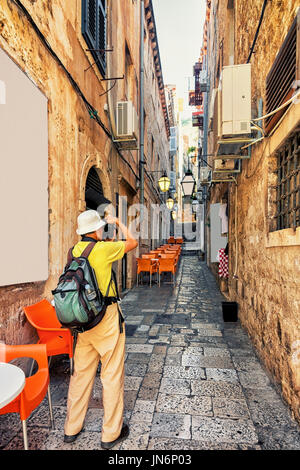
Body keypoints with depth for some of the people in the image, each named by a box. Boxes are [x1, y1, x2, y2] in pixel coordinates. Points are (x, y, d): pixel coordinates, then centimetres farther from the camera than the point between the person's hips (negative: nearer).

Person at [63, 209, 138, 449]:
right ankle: (111, 434, 26)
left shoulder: (74, 250, 1)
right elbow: (132, 242, -3)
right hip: (107, 317, -6)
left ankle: (72, 428, 38)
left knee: (81, 372, 21)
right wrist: (118, 222, 8)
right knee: (112, 374, 10)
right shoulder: (103, 249, -17)